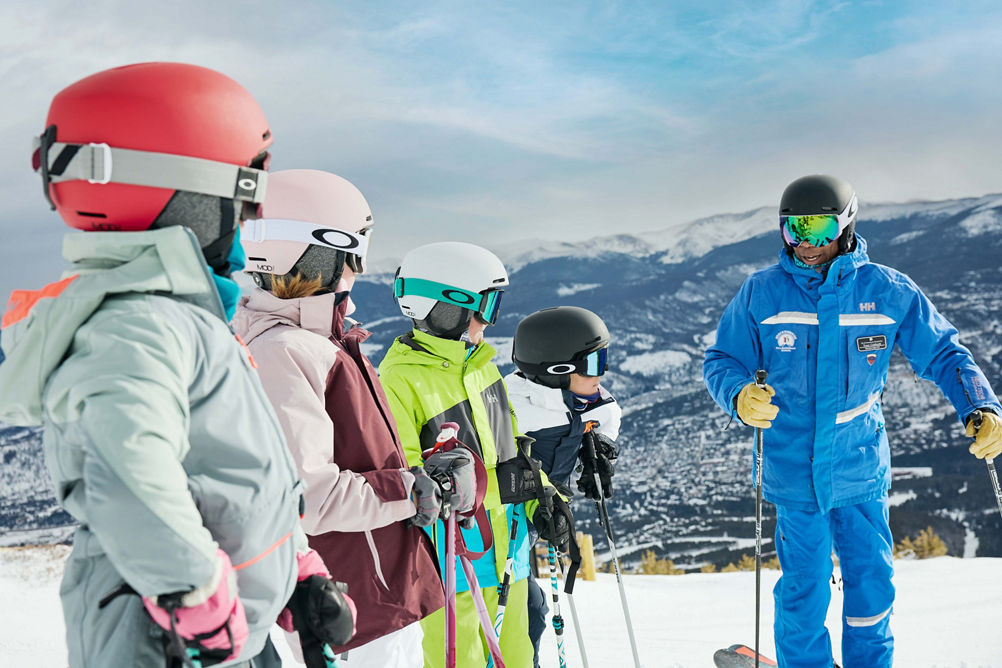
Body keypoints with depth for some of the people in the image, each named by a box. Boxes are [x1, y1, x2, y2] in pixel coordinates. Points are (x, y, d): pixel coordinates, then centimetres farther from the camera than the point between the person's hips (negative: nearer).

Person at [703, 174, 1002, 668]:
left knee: (871, 584, 8)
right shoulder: (761, 293, -3)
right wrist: (740, 397, -21)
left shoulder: (887, 291, -2)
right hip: (794, 470, -1)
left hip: (860, 467, 1)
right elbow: (721, 362, 1)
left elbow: (943, 354, 4)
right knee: (803, 592, 7)